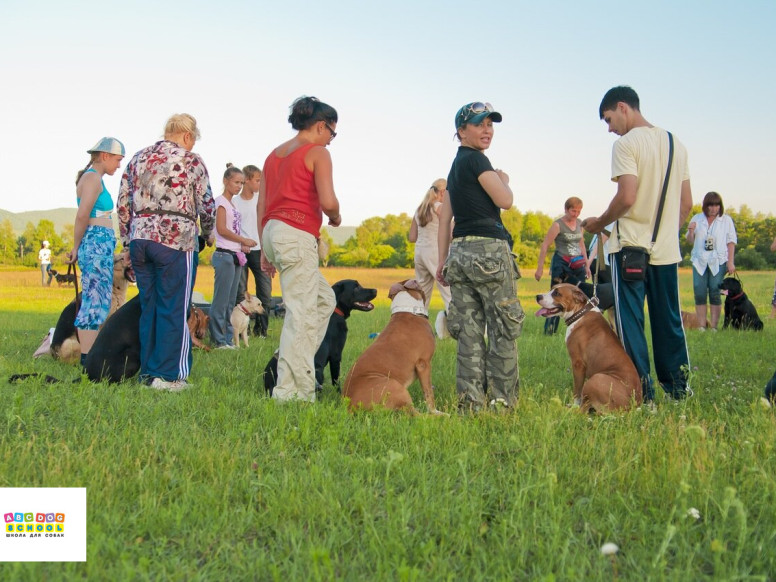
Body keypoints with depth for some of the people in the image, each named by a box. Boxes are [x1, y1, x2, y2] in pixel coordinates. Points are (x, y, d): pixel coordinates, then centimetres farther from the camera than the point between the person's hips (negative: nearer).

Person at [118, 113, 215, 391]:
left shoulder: (139, 158, 15)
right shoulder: (191, 160, 0)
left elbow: (123, 203, 13)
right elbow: (206, 204, 2)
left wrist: (128, 241, 18)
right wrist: (208, 234, 19)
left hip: (139, 237, 6)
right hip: (175, 238, -5)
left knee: (148, 306, 12)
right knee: (173, 309, -1)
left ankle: (147, 371, 17)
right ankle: (167, 374, 0)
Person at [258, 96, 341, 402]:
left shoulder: (275, 153, 21)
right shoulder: (317, 153, -2)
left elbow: (261, 205, 18)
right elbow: (328, 202, -15)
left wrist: (265, 249, 20)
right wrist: (336, 218, 7)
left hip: (272, 232, 9)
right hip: (298, 234, -9)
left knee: (325, 300, 19)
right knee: (301, 314, -6)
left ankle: (294, 362, 12)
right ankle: (291, 391, -6)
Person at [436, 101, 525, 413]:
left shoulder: (455, 166, 21)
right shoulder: (476, 159, -6)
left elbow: (445, 217, 19)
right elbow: (505, 201, -11)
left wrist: (443, 260, 19)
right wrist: (504, 180, 11)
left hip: (460, 251, 9)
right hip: (488, 249, -9)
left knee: (469, 329, 6)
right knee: (503, 328, -2)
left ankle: (470, 400, 7)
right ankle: (502, 399, 1)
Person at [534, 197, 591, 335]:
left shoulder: (579, 223, 11)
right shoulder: (558, 225, -8)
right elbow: (545, 246, -10)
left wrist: (587, 265, 21)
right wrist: (540, 268, -14)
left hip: (577, 266, 6)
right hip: (561, 265, -6)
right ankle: (549, 331, -4)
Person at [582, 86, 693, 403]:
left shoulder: (626, 144, -9)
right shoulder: (676, 144, 13)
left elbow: (627, 197, -19)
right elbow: (687, 203, 14)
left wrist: (599, 222, -4)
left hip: (630, 246, -6)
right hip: (667, 249, 7)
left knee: (630, 320, 0)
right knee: (669, 320, 12)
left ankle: (642, 391, 0)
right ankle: (678, 386, 17)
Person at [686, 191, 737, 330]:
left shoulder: (726, 220, 5)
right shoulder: (697, 219, 11)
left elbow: (731, 241, 3)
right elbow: (690, 240, 15)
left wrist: (730, 262, -5)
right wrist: (691, 231, -7)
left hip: (718, 261, -2)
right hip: (699, 261, 2)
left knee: (715, 293, -4)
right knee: (699, 293, -4)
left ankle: (714, 326, 1)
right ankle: (702, 326, 0)